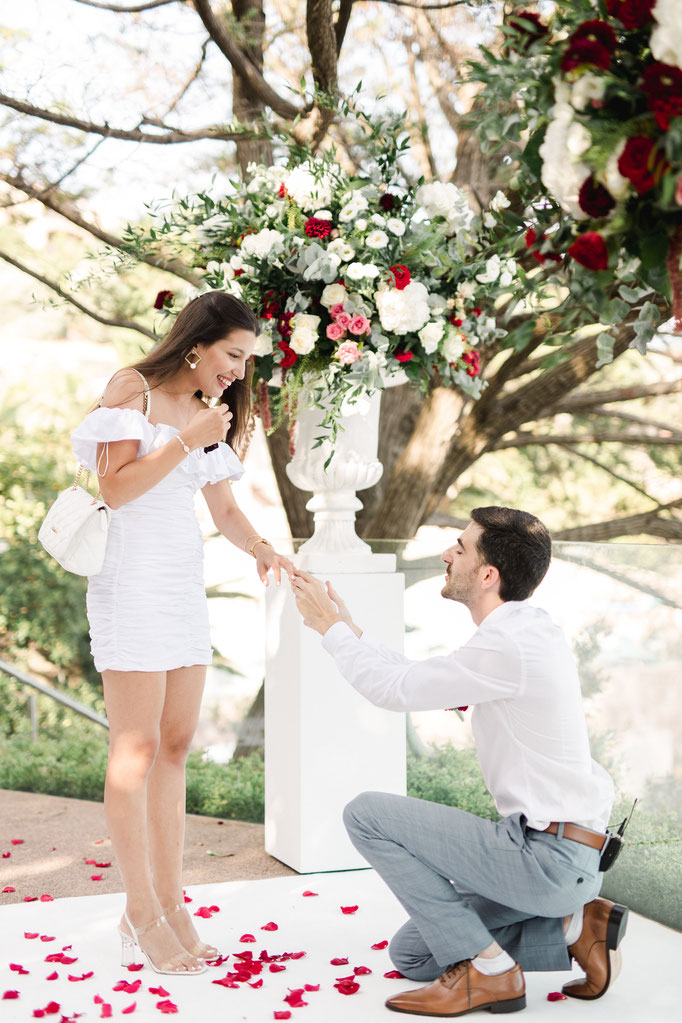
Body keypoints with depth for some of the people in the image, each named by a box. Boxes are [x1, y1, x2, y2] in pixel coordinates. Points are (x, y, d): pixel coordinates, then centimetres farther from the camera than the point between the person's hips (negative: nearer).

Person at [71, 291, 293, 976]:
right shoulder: (132, 389, -4)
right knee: (135, 748, -6)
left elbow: (224, 507, 16)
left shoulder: (208, 412, 17)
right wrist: (186, 441, -14)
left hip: (185, 583, 7)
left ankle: (170, 903, 11)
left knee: (175, 744, 6)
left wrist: (261, 549, -2)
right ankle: (140, 914, 0)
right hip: (132, 578, -7)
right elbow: (115, 489, -10)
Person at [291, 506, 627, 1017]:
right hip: (571, 859, 10)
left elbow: (397, 689, -12)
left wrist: (331, 628, 1)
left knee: (367, 813, -7)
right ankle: (571, 925, 9)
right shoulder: (529, 628, 9)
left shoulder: (508, 646, -23)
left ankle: (486, 968, -4)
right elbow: (420, 678, 20)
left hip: (548, 859, -10)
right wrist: (349, 630, 19)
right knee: (412, 954, 19)